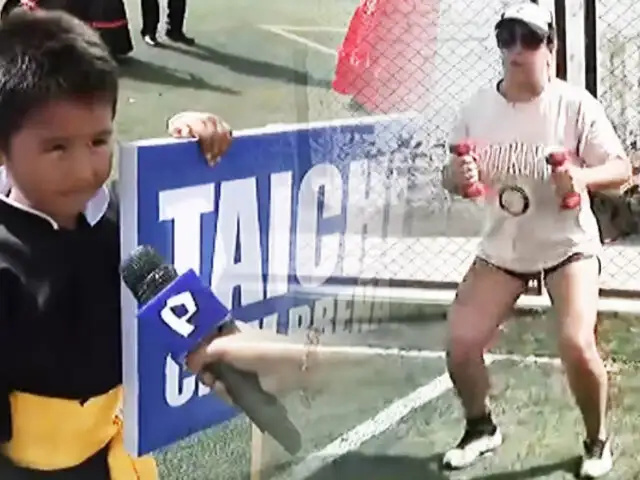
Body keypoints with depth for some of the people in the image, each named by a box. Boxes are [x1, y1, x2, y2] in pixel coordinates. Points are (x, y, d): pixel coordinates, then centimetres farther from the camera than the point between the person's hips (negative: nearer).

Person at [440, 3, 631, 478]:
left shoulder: (575, 104, -15)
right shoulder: (478, 108, -4)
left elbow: (622, 168, -13)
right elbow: (452, 177, 3)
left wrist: (583, 177, -33)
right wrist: (459, 176, -20)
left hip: (568, 244, -4)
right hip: (502, 248, 4)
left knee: (576, 345, -20)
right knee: (461, 345, -4)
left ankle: (598, 440, 10)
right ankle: (481, 427, 27)